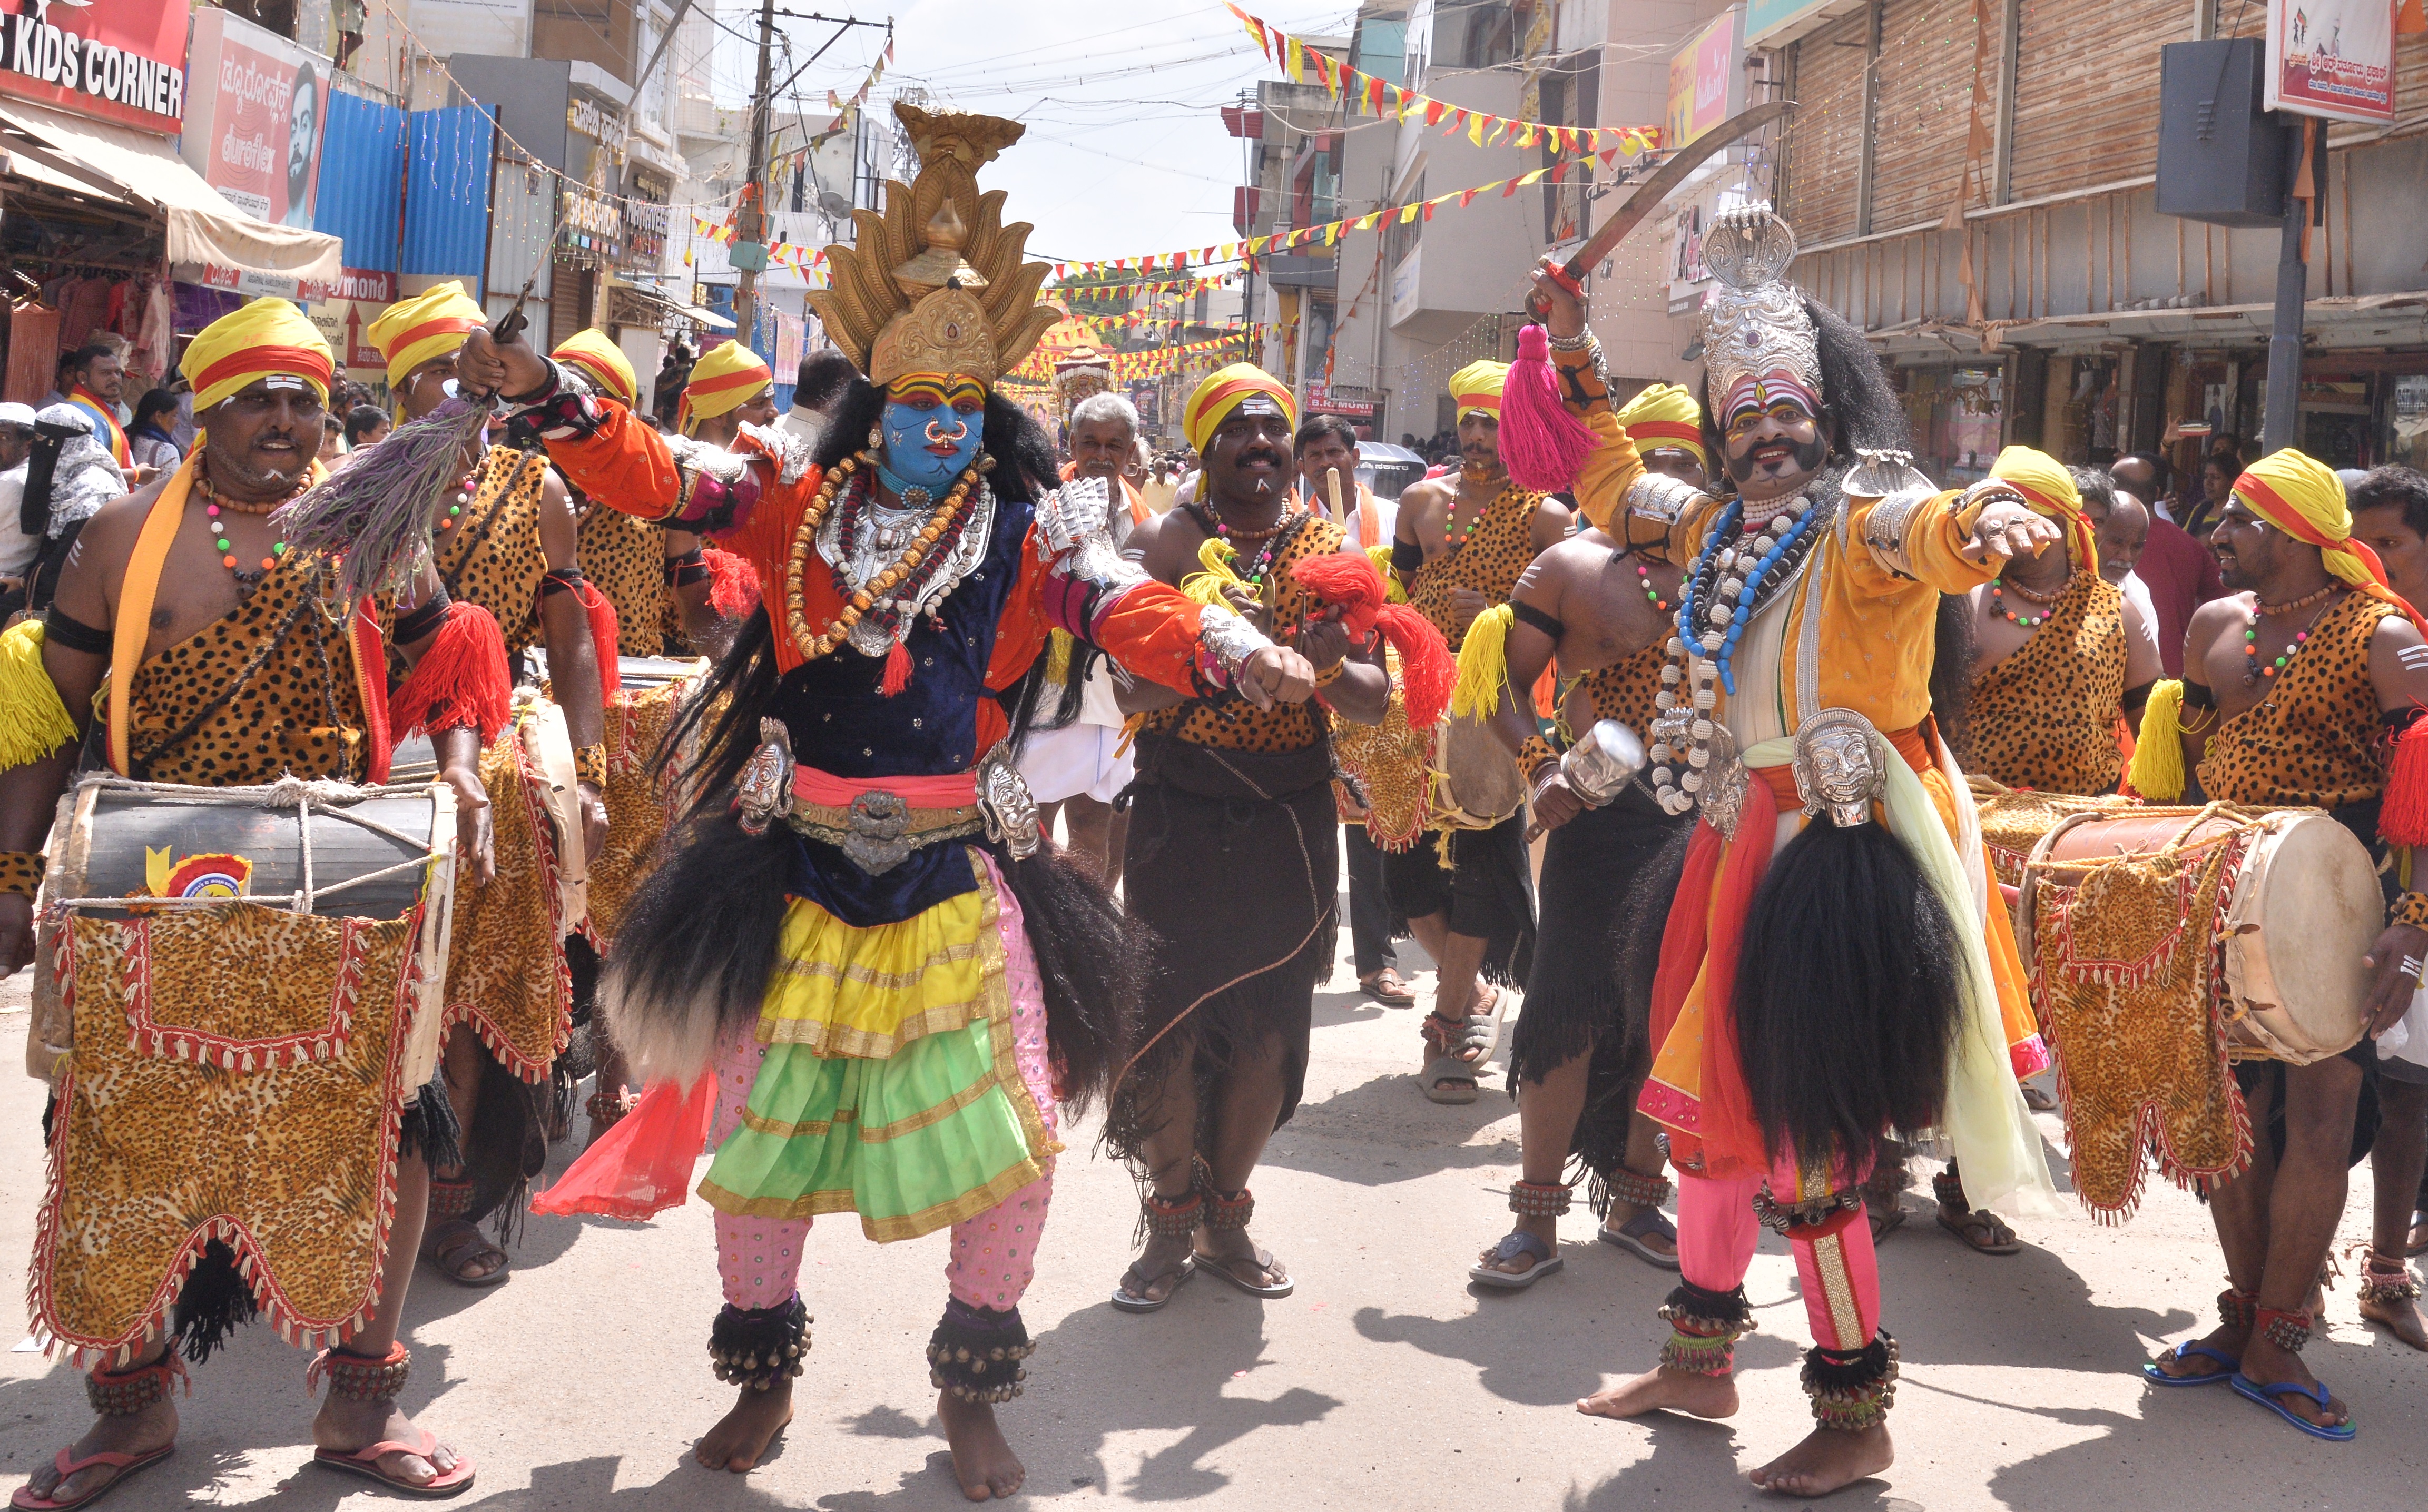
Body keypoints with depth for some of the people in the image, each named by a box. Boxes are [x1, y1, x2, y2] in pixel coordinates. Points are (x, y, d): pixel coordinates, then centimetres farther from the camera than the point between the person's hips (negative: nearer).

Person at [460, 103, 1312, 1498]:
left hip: (959, 877, 0)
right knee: (762, 1131, 9)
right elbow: (657, 476, -6)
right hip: (801, 872, 1)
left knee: (1011, 1138, -2)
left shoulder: (1028, 529, -1)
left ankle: (974, 1391, 20)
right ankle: (765, 1375, 31)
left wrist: (1229, 650, -34)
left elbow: (1126, 610, -15)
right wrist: (551, 397, -23)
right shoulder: (797, 502, 2)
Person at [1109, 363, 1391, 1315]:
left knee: (1268, 1028, 7)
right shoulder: (1166, 542, -1)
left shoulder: (1328, 548, 6)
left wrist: (1331, 666, -20)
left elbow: (1377, 700, 1)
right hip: (1183, 818, -2)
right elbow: (1132, 690, -10)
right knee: (1170, 1022, -4)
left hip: (1292, 822, 2)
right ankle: (1171, 1221, 15)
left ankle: (1226, 1217, 25)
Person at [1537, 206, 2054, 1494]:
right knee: (1708, 1100, 18)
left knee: (1800, 1137, -6)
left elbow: (1934, 536, -38)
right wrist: (1574, 351, 22)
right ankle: (1699, 1360, 35)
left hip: (1841, 857, -9)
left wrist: (1979, 518, -61)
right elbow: (1613, 486, 29)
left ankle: (1856, 1416, 9)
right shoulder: (1725, 529, 11)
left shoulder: (1864, 520, -14)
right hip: (1746, 842, 9)